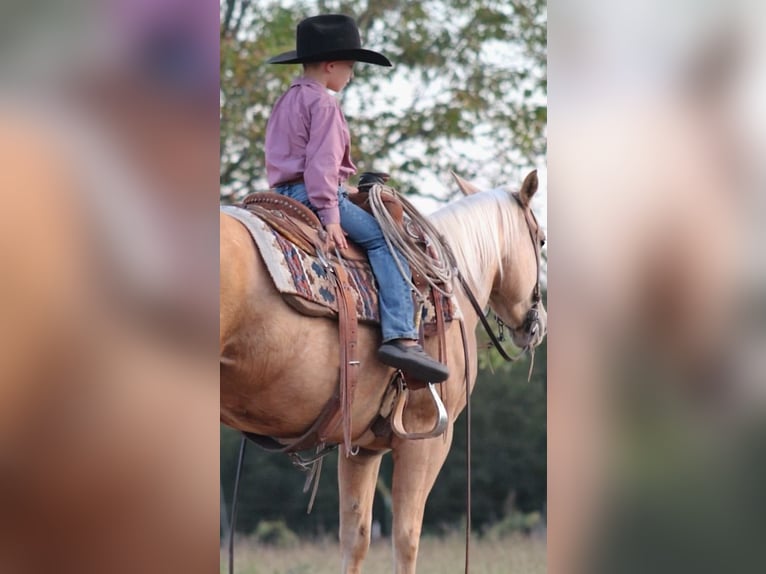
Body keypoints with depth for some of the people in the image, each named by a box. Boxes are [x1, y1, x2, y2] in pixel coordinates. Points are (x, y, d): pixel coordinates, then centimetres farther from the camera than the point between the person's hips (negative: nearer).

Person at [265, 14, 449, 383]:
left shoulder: (285, 103, 22)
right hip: (314, 195, -10)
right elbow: (323, 162, -18)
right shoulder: (323, 104, -9)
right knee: (384, 239, -12)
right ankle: (401, 336, -27)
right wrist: (331, 215, -22)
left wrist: (338, 189, 27)